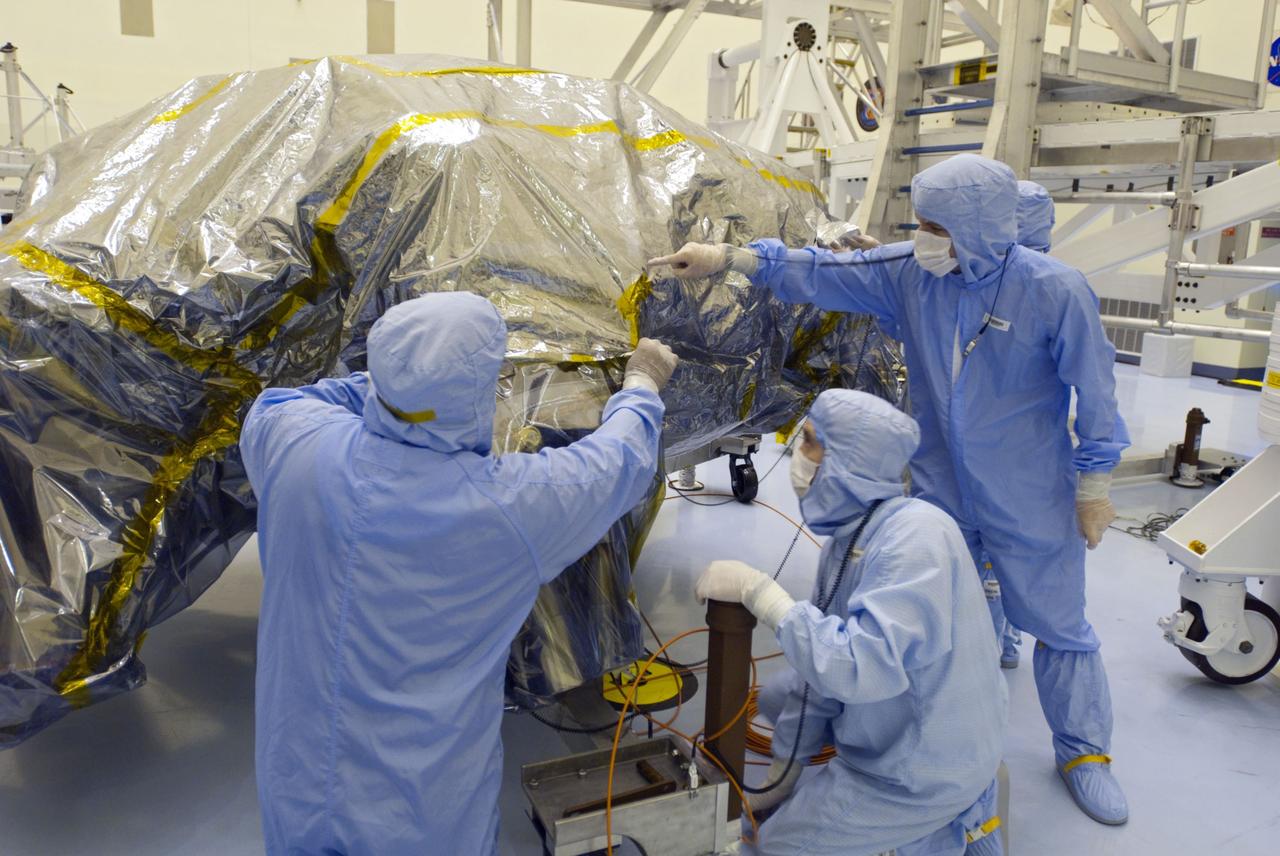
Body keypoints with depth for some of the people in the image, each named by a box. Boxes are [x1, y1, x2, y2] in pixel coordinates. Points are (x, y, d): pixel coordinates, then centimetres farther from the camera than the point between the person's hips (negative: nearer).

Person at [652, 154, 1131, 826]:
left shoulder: (1055, 291, -19)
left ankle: (1083, 753, 37)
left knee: (1059, 628, 13)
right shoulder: (908, 273, -9)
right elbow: (821, 272, -6)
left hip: (1031, 505, -3)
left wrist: (1094, 485, -4)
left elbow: (1094, 390, -11)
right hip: (939, 494, 4)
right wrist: (729, 257, -15)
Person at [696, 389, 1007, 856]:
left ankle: (948, 816, 7)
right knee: (776, 694, 23)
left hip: (928, 765, -9)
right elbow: (824, 655, 6)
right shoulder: (847, 537, -1)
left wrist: (759, 592, -33)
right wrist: (783, 770, 11)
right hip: (893, 726, 9)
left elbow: (867, 667, -38)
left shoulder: (915, 534, -29)